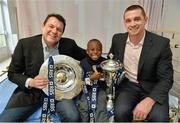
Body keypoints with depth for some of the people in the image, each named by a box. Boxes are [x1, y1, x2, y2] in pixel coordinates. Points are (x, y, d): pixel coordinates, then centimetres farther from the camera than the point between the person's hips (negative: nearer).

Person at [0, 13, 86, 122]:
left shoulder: (69, 44, -4)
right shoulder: (25, 44, -7)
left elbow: (86, 56, 14)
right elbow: (12, 73, 0)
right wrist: (30, 82, -18)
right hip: (30, 91, 1)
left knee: (73, 117, -24)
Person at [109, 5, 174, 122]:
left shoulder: (161, 43, -12)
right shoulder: (117, 39, -3)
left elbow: (166, 78, -13)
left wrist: (149, 101, -27)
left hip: (151, 87, -1)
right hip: (127, 85, 2)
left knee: (159, 117, -26)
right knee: (120, 112, -25)